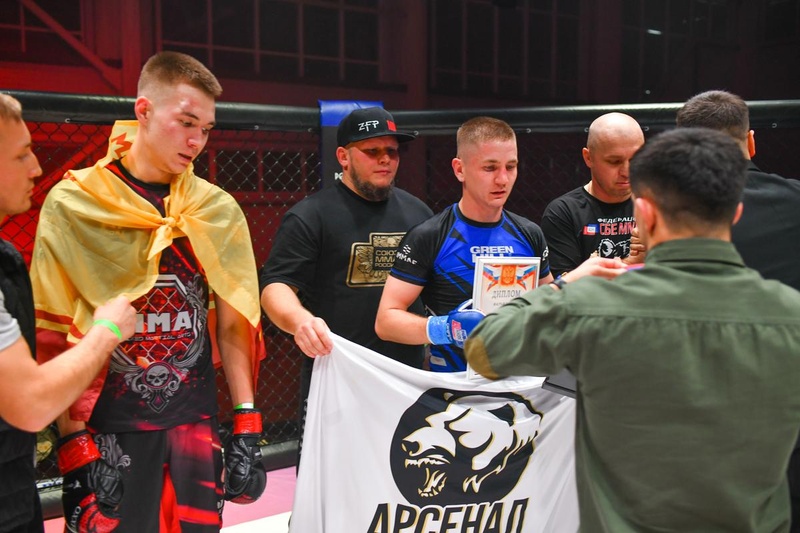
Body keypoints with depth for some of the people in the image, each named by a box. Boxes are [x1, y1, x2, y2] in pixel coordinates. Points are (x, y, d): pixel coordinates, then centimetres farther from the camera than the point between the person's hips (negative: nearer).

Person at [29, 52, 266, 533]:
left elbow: (233, 326, 5)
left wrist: (247, 430, 2)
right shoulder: (72, 204, -6)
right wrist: (75, 446, -8)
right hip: (107, 432, -2)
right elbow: (54, 339, -5)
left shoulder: (220, 210, 3)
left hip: (196, 425, 3)